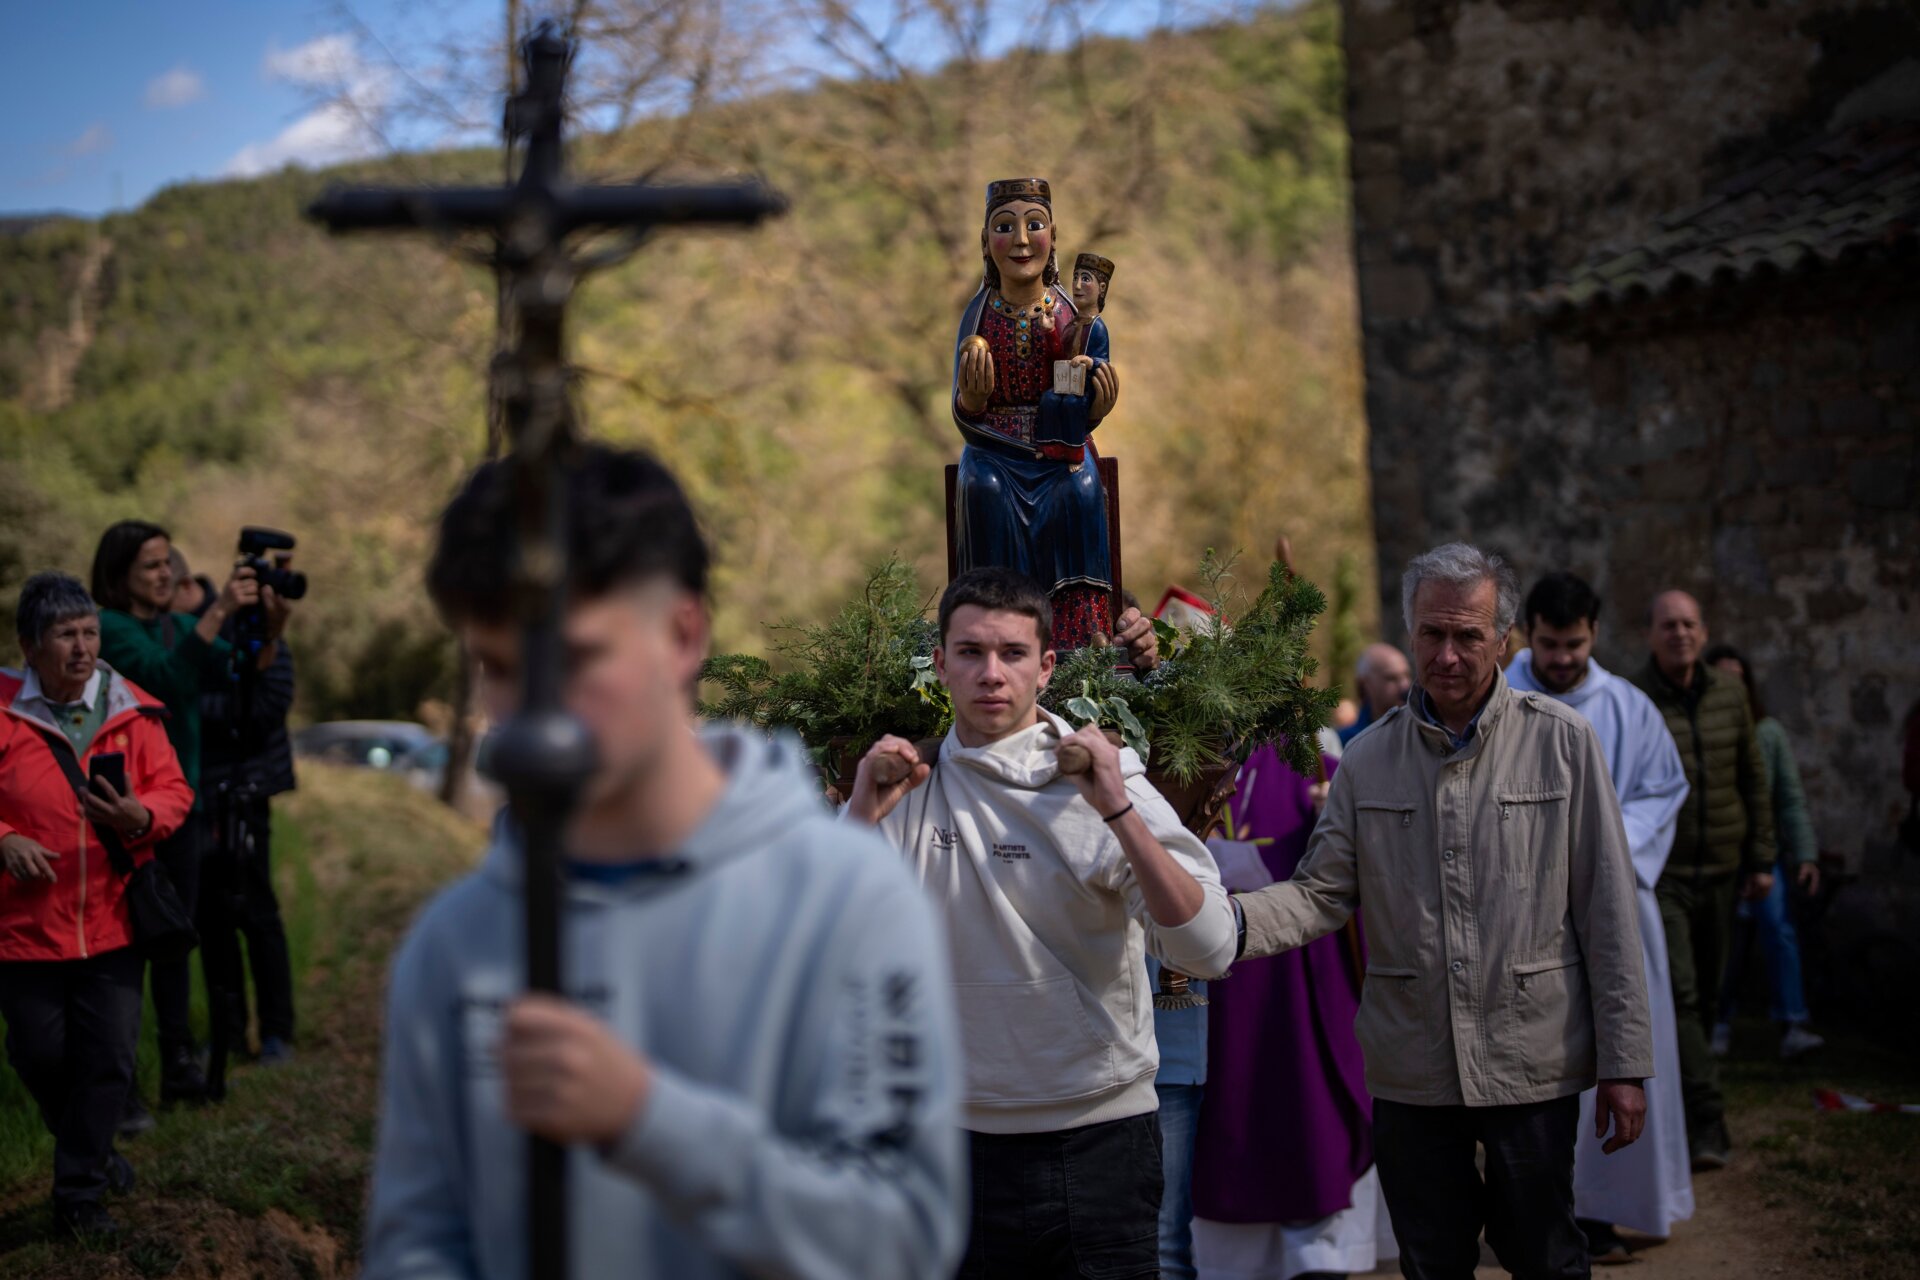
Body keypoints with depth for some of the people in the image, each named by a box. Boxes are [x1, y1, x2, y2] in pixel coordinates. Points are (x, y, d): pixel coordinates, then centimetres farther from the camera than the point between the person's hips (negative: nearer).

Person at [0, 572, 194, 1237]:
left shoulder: (132, 712, -1)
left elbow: (174, 790, 3)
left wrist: (141, 817, -18)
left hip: (113, 922, 1)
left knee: (110, 1059, 3)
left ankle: (80, 1189, 19)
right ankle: (87, 1147, 42)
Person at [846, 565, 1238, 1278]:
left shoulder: (1103, 783, -5)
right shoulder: (907, 785, 1)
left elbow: (1208, 953, -16)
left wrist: (1118, 813, -23)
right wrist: (861, 818, -15)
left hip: (1100, 1138, -1)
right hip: (958, 1134, 2)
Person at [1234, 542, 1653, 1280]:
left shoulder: (1561, 742, -3)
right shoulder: (1369, 759, 4)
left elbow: (1606, 908, -3)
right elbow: (1322, 893, 2)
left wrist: (1624, 1062, -5)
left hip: (1531, 1063, -2)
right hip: (1411, 1073, 2)